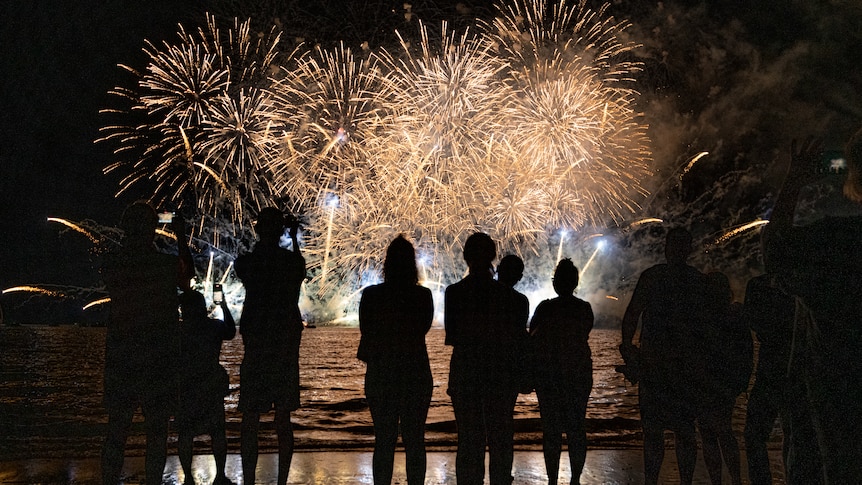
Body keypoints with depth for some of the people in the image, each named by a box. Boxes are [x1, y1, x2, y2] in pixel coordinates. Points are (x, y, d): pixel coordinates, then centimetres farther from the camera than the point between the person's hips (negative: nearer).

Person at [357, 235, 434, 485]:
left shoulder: (371, 295, -8)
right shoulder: (424, 296, -6)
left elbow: (366, 333, 3)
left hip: (380, 377, 0)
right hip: (417, 377, 0)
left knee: (383, 441, 7)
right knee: (414, 440, 8)